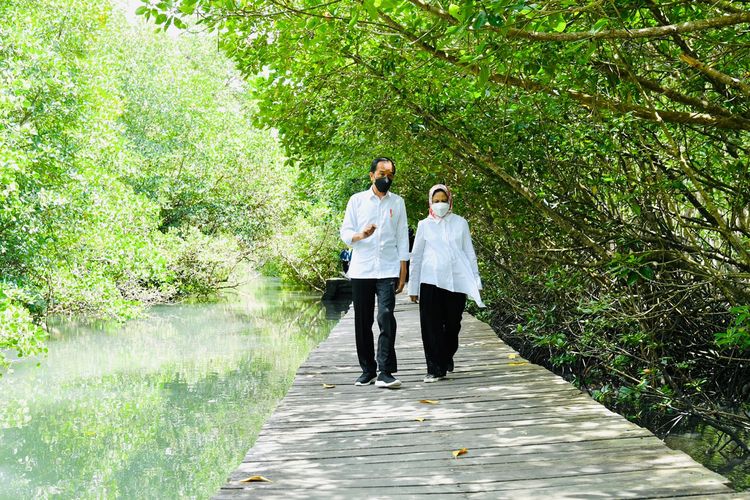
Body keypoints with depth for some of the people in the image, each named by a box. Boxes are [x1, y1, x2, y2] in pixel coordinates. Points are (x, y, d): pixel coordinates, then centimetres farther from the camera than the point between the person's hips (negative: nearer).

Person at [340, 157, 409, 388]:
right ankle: (367, 370, 15)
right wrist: (361, 235, -18)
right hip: (361, 270, 1)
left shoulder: (397, 202, 11)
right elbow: (345, 233, 5)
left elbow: (402, 237, 11)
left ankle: (385, 372, -17)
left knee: (386, 317, -15)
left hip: (388, 270, -1)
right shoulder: (357, 200, 8)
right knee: (363, 322, 4)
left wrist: (403, 272, 4)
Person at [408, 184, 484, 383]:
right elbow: (416, 256, 11)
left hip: (456, 282, 1)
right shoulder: (424, 225, 8)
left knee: (453, 325, 7)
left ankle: (447, 357, 32)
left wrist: (475, 282, 7)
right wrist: (413, 287, 9)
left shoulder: (460, 223, 9)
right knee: (432, 327, -6)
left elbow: (469, 254, 12)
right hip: (431, 282, -1)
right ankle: (436, 369, -2)